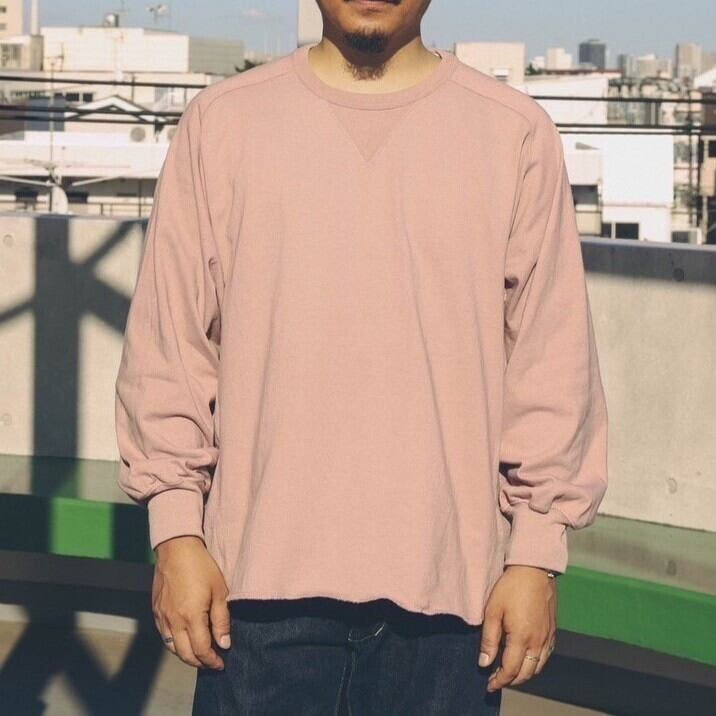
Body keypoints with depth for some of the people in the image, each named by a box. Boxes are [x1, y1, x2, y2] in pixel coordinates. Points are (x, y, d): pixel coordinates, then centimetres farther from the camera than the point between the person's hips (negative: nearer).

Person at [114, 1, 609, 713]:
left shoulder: (516, 133, 3)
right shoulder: (222, 121, 4)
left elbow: (552, 366, 4)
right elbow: (169, 345, 5)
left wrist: (537, 555, 1)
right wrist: (176, 530, 1)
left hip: (448, 577, 0)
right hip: (262, 572, 0)